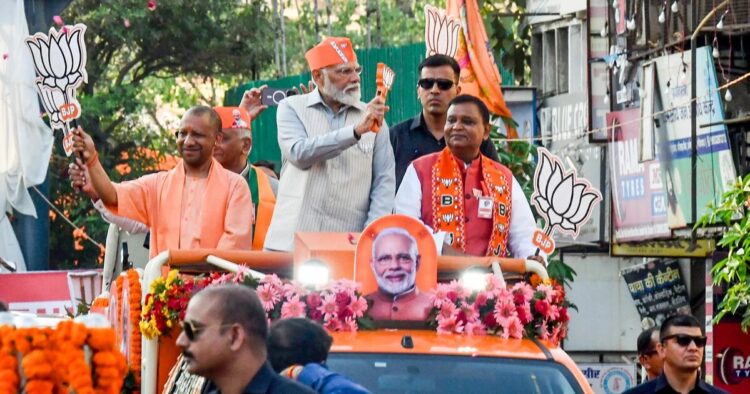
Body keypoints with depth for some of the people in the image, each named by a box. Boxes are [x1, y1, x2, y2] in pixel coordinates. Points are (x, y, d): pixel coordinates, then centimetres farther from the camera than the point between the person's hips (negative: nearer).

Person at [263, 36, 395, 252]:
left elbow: (384, 181, 6)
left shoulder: (374, 117, 10)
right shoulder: (292, 108, 7)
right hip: (293, 241, -1)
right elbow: (299, 153, -11)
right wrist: (356, 131, -20)